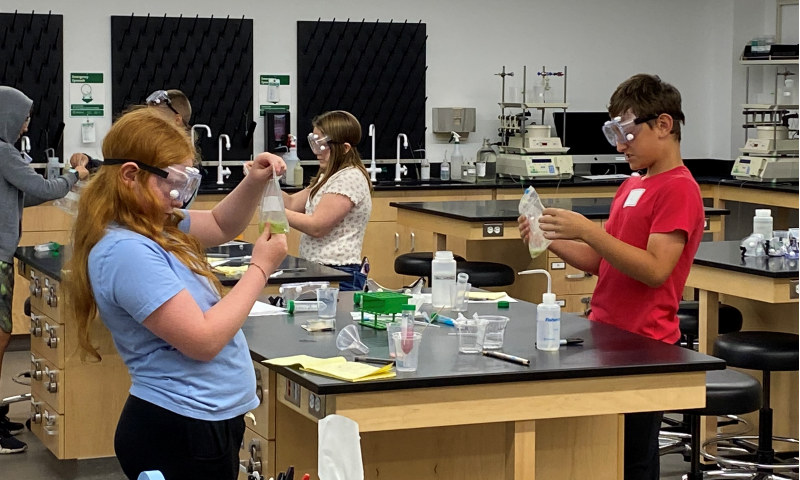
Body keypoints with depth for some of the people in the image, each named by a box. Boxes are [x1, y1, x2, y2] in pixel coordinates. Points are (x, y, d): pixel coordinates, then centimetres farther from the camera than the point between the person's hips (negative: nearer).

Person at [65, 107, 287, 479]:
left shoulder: (158, 226, 6)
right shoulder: (126, 252, -23)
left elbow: (221, 226, 25)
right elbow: (203, 340, -25)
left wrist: (255, 183, 6)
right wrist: (260, 269, -15)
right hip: (183, 433, -10)